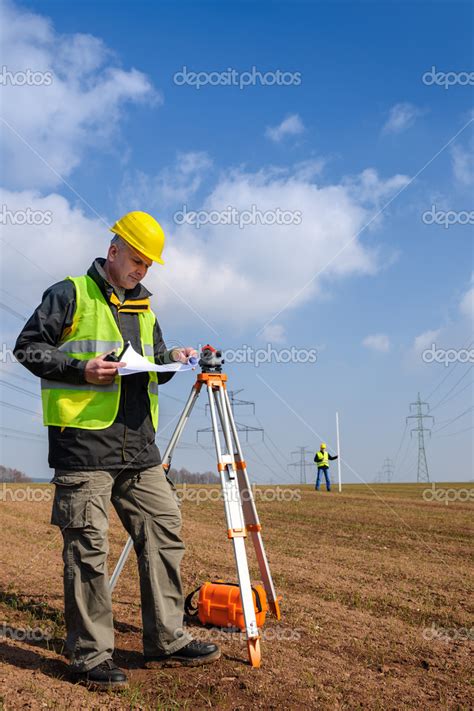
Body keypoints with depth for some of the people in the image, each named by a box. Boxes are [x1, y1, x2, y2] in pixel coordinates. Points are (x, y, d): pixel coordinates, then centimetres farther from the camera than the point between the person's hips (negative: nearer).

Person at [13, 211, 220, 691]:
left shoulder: (143, 307, 21)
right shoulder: (70, 294, 1)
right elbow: (27, 348, -2)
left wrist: (172, 360, 5)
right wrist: (82, 368, -15)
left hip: (138, 445, 7)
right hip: (83, 442, -7)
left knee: (164, 531, 6)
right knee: (87, 548, -3)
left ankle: (166, 642, 17)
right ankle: (90, 657, 8)